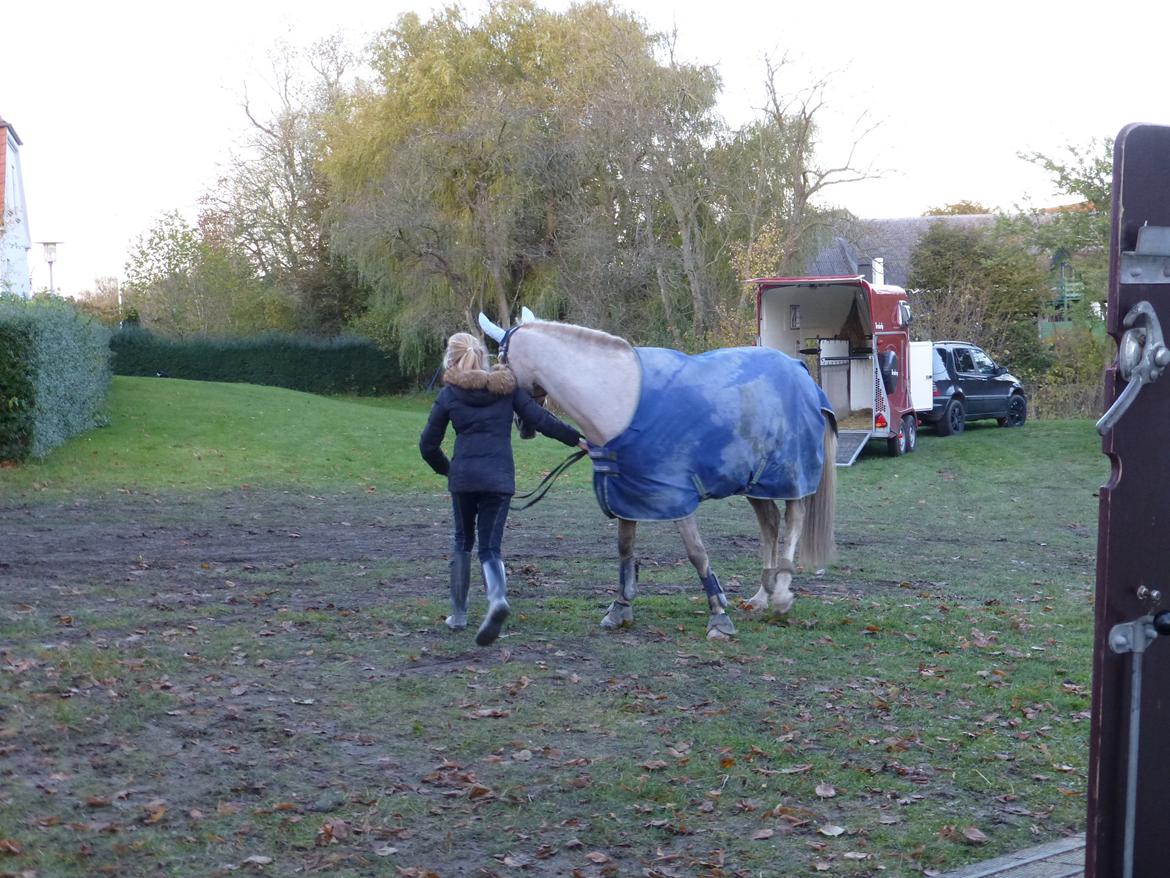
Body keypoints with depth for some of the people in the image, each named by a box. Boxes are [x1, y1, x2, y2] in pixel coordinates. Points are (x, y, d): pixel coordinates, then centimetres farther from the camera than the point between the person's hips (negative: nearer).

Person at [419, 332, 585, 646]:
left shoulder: (449, 394, 5)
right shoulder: (508, 387, 7)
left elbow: (428, 445, 7)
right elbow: (541, 420, 2)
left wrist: (446, 469, 23)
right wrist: (577, 439, 11)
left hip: (463, 477, 0)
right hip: (500, 479, 1)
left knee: (463, 541, 19)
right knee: (489, 547, 4)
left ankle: (458, 614, 21)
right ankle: (497, 599, -27)